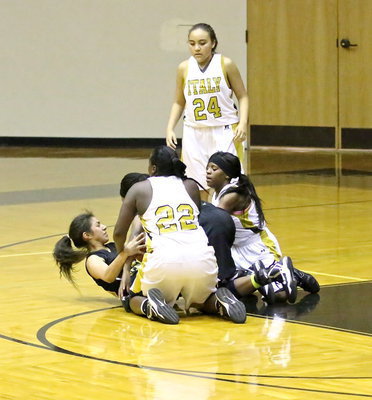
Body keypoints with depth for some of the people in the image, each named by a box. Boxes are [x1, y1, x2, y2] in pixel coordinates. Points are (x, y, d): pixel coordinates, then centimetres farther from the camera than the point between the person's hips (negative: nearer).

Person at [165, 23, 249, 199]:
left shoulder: (225, 65, -4)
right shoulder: (184, 68, 3)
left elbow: (242, 97, 3)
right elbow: (179, 103, 14)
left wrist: (243, 123, -12)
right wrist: (170, 128, 1)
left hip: (224, 133, -2)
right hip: (194, 134, 2)